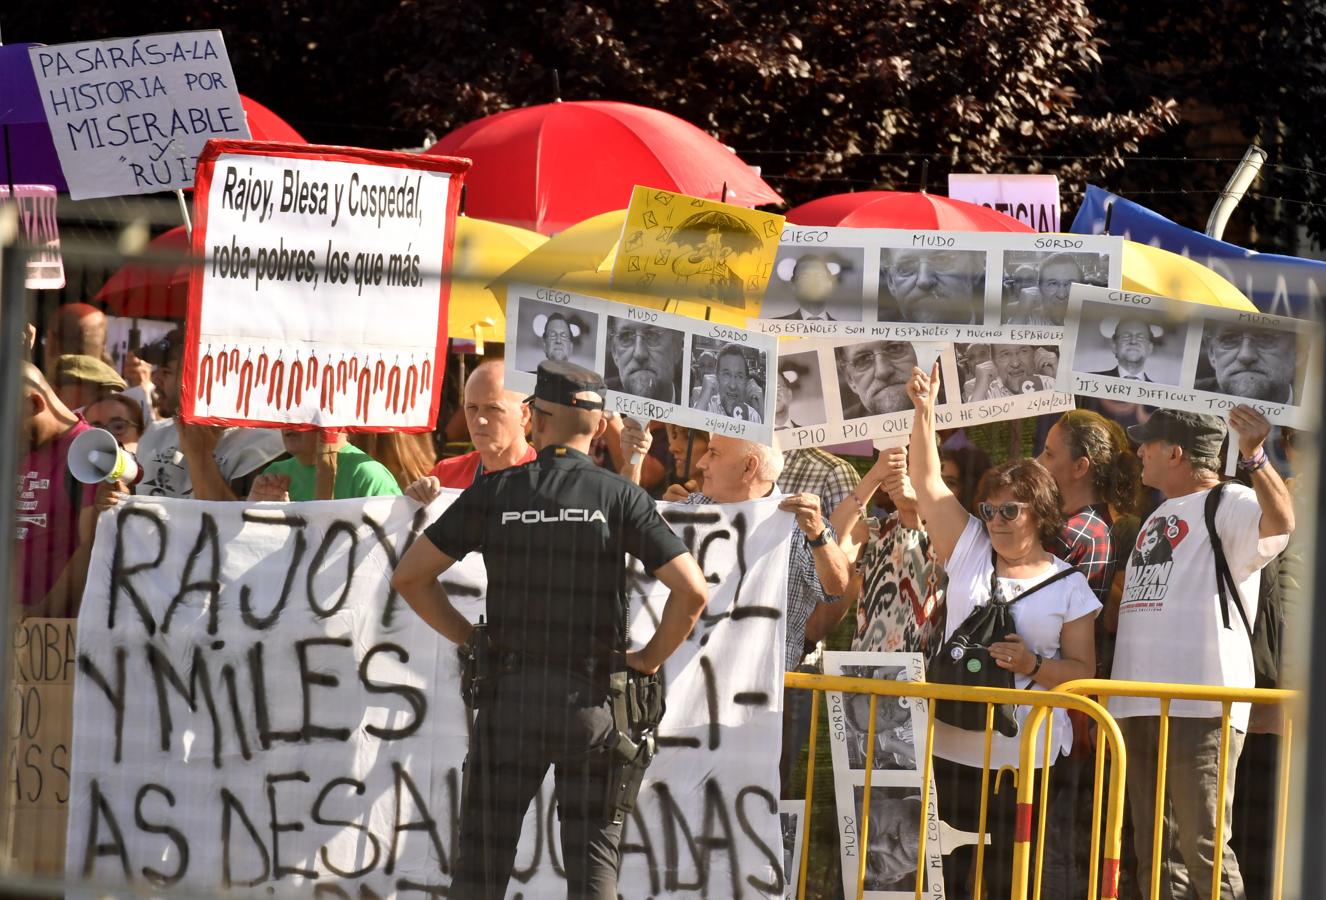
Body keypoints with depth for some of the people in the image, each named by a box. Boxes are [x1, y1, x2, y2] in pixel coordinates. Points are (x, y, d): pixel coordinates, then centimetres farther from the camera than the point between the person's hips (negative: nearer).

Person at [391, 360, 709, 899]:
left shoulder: (496, 492, 0)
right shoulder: (620, 498, -3)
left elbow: (409, 576, 0)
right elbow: (693, 591, -11)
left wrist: (467, 638, 9)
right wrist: (650, 659, 2)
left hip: (510, 694, 0)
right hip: (590, 700, 0)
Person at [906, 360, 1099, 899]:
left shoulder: (1069, 587, 3)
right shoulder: (970, 552, 10)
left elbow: (1083, 672, 3)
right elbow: (927, 483, 4)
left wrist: (1034, 667, -16)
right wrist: (924, 410, -6)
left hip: (1025, 754, -2)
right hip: (954, 747, 2)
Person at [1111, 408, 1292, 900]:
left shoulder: (1230, 505, -4)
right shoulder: (1157, 518, 24)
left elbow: (1281, 522, -27)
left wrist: (1253, 456, -42)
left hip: (1200, 707, -9)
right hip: (1138, 707, 9)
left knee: (1203, 848, -14)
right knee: (1156, 854, 9)